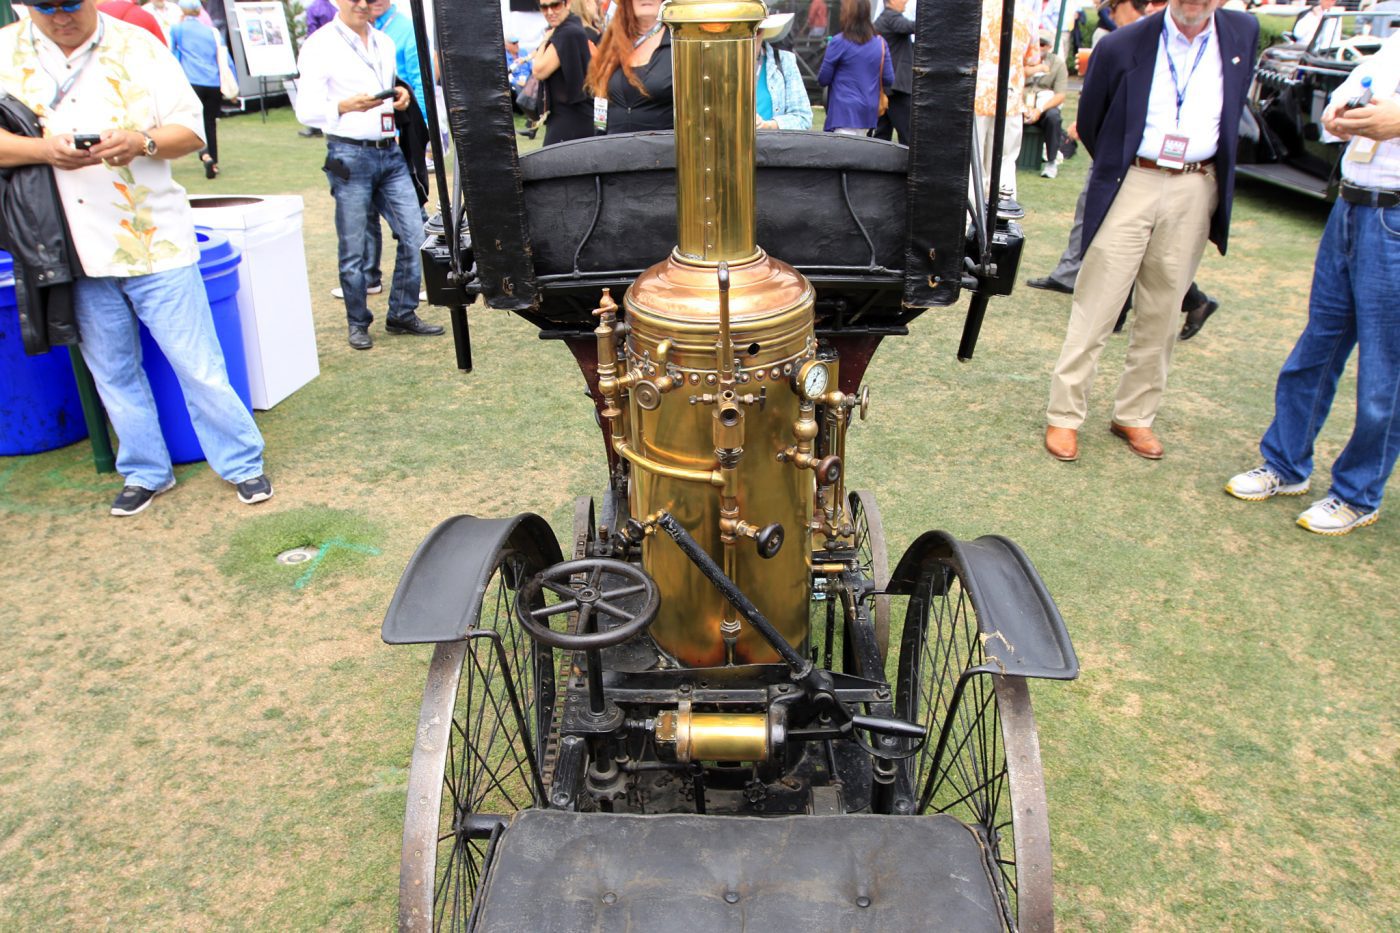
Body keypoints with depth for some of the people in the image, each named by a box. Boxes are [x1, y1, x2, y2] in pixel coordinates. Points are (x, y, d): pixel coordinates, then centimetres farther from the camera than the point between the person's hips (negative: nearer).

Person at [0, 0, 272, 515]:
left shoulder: (137, 45, 0)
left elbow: (191, 129, -1)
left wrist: (143, 142, -20)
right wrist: (44, 149, -19)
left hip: (154, 241, -3)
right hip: (72, 252, 3)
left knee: (197, 365, 0)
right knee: (112, 372, 13)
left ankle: (242, 463, 16)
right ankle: (145, 471, 29)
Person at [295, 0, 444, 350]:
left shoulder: (385, 43, 16)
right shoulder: (320, 45, -4)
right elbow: (306, 110, -9)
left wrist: (401, 96, 4)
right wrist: (347, 106, -28)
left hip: (391, 153, 6)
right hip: (350, 156, -6)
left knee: (414, 235, 1)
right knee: (353, 248, 1)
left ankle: (402, 315, 15)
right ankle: (358, 324, 14)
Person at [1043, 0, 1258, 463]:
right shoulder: (1123, 45, -3)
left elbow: (1236, 110, 21)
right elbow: (1089, 122, 8)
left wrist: (1217, 173, 16)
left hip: (1195, 192, 3)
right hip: (1132, 185, -3)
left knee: (1161, 315, 8)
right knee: (1094, 309, -3)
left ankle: (1135, 415, 20)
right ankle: (1064, 416, 5)